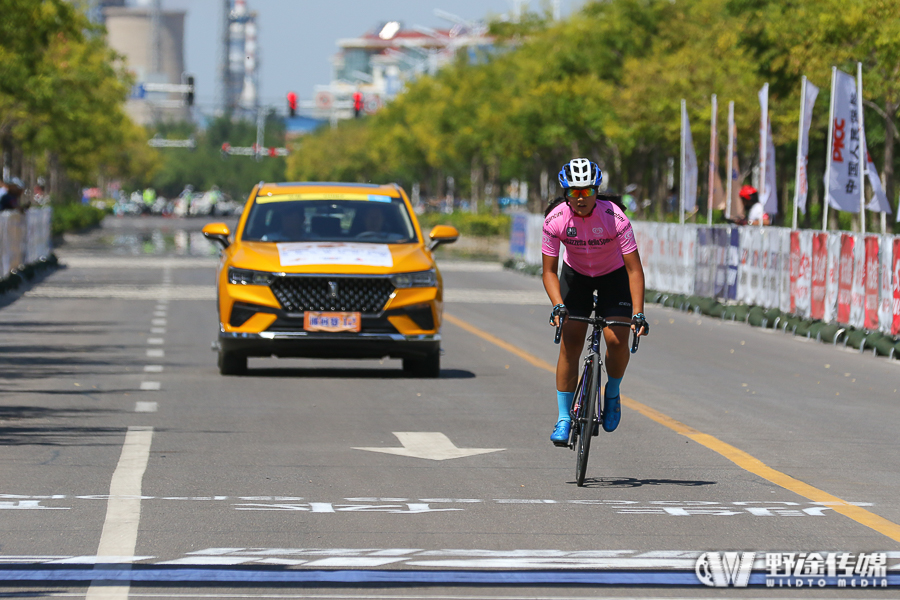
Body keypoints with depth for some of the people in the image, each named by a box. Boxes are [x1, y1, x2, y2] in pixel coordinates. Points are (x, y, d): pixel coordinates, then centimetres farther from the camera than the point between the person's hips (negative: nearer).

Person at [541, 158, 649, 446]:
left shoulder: (615, 217, -30)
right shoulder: (555, 220, -26)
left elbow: (634, 269, -28)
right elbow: (549, 271, -19)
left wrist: (638, 313, -36)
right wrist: (558, 306, -36)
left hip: (613, 275, -1)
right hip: (575, 275, 1)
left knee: (617, 340, -19)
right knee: (570, 344, -11)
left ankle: (612, 392, 10)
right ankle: (564, 417, -4)